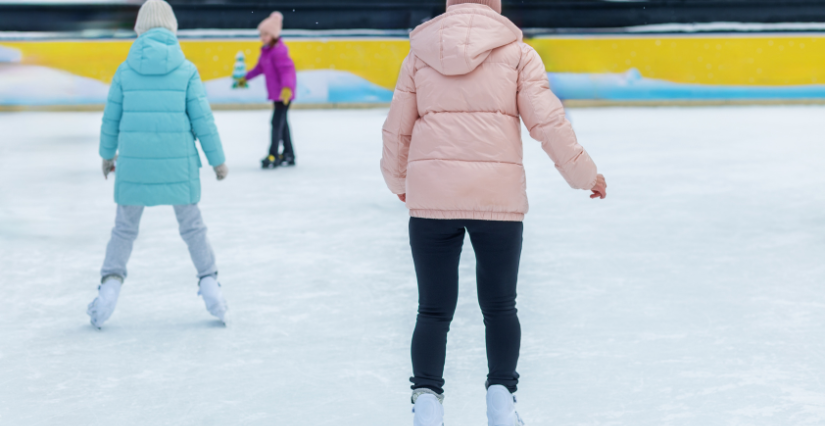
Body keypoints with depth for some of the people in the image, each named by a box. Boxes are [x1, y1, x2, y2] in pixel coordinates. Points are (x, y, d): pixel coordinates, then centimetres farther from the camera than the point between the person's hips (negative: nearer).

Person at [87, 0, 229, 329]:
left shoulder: (126, 70, 0)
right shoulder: (186, 70, -3)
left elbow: (111, 118, 6)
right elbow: (202, 119, -3)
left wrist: (107, 154, 22)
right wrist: (217, 159, 6)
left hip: (133, 162, 1)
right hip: (178, 162, -1)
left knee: (124, 228, 13)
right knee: (191, 225, 15)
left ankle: (110, 283, 1)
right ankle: (209, 283, 14)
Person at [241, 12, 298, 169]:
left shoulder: (279, 51, -20)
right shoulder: (266, 50, 9)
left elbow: (287, 70, -29)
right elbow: (260, 67, 23)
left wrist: (287, 87, -41)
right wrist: (246, 78, 29)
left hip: (284, 92, -10)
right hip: (276, 92, 10)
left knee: (277, 121, -10)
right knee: (282, 122, 14)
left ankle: (274, 155, -6)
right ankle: (289, 155, 22)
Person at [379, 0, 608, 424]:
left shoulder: (419, 54, 9)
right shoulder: (516, 51, 4)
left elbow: (396, 129, 11)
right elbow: (547, 120, -2)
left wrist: (398, 181, 28)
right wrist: (584, 173, 10)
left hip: (431, 197, 1)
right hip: (498, 196, -1)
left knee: (433, 309, 9)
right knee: (499, 306, 13)